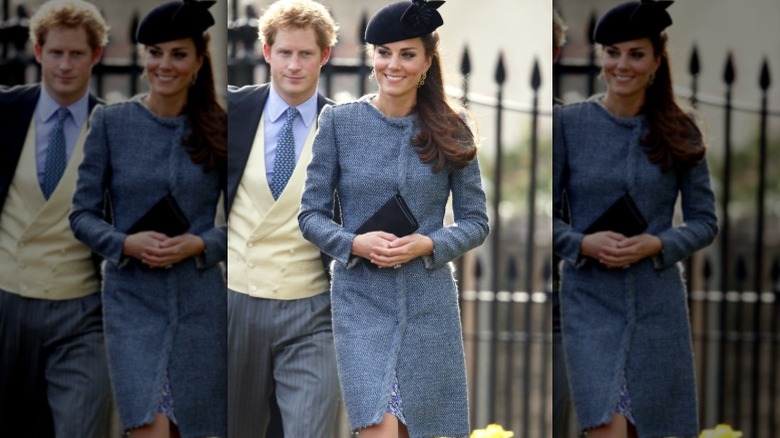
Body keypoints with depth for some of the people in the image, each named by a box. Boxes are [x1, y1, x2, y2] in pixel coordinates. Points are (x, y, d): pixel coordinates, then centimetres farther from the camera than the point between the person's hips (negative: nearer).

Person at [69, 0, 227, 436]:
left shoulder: (217, 129, 1)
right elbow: (83, 213, 2)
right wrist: (126, 244, -17)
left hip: (200, 302, 2)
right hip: (133, 301, -1)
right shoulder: (111, 122, -1)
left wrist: (200, 244, -14)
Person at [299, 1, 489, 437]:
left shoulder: (450, 130, 2)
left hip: (429, 304, 2)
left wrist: (428, 245, -14)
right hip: (361, 302, -1)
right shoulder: (339, 121, -1)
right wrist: (355, 244, -17)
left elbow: (476, 221, 5)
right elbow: (311, 213, 2)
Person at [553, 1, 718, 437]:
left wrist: (656, 245, -13)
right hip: (591, 302, -2)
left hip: (658, 301, 2)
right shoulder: (569, 122, -1)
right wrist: (584, 243, -17)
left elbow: (705, 222, 4)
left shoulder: (680, 130, 3)